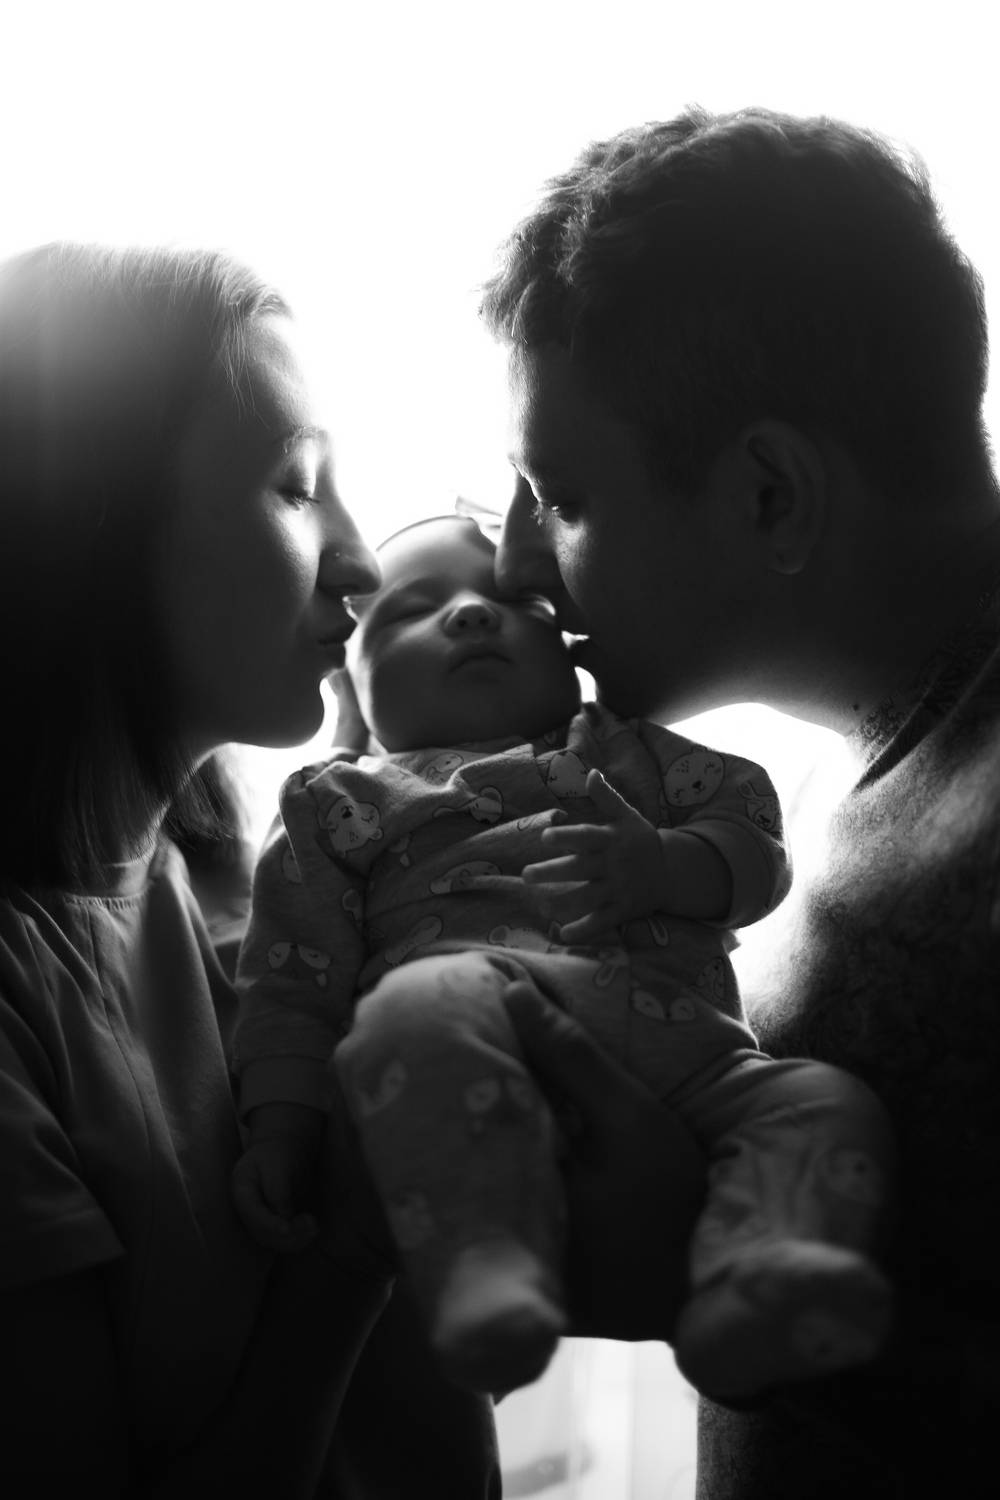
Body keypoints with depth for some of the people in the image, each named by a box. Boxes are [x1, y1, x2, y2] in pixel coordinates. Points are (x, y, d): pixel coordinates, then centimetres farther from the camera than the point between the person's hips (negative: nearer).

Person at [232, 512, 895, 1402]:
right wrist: (280, 1125, 2)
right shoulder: (348, 802, 26)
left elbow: (753, 845, 20)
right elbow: (295, 982, 18)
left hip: (684, 1037, 4)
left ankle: (746, 1294, -43)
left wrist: (663, 867, -3)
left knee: (829, 1103, -21)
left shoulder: (630, 752, 33)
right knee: (423, 1007, -36)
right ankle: (488, 1269, -47)